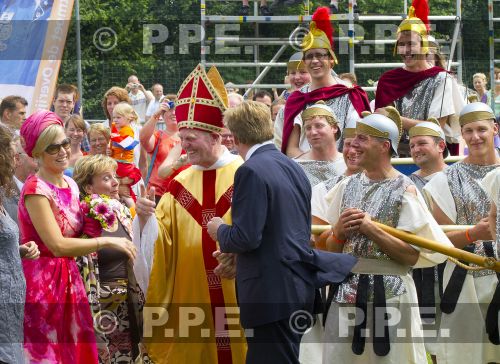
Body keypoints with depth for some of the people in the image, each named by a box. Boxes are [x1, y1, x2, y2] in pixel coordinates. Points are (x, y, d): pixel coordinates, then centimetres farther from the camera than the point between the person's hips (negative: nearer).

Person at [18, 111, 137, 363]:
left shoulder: (70, 185, 10)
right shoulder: (36, 189, -15)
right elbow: (57, 246, -22)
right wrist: (106, 242, -18)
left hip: (68, 280, 8)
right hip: (41, 283, -8)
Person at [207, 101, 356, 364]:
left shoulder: (251, 172, -15)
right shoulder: (294, 168, 13)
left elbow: (246, 238, -21)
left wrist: (220, 230, 1)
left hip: (271, 291, -9)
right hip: (299, 285, 9)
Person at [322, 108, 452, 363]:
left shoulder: (404, 191, -7)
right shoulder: (347, 186, 8)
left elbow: (415, 256, -12)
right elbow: (330, 249, 13)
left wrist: (372, 230, -18)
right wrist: (339, 232, -8)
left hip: (389, 294, -4)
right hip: (346, 292, 5)